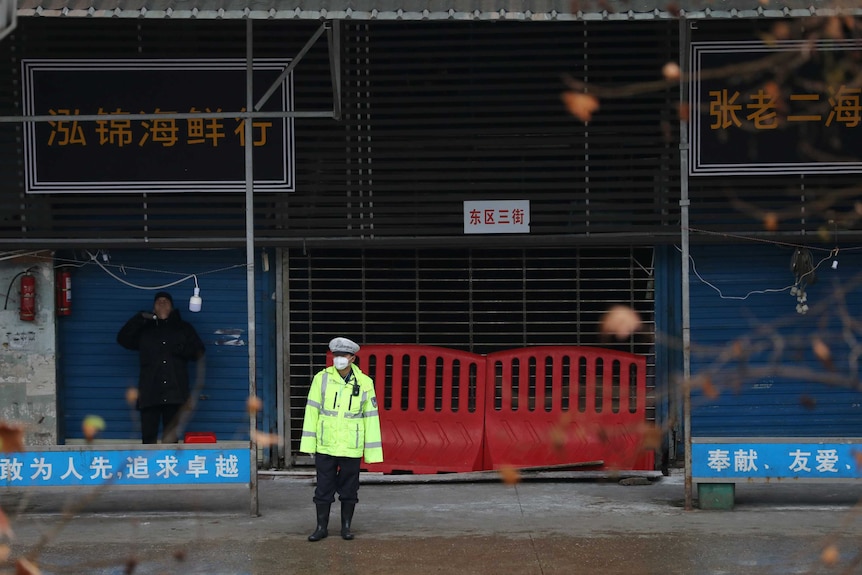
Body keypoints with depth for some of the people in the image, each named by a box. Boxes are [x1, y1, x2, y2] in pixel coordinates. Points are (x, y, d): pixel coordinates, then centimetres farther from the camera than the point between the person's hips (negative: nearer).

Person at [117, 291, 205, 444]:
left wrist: (181, 350, -8)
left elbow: (199, 351, 13)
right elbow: (123, 339, 6)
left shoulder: (184, 328, 18)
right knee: (148, 437, -7)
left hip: (174, 391, 0)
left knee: (171, 437, -2)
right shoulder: (144, 329, 19)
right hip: (150, 392, 0)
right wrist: (140, 319, -4)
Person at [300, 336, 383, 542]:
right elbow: (312, 411, -2)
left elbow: (371, 417, 0)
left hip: (351, 448, 0)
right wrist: (309, 444, -5)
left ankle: (346, 527, 21)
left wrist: (372, 451, -1)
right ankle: (322, 527, 16)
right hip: (325, 447, 0)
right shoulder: (322, 379, -3)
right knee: (323, 488, 5)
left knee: (349, 490, 8)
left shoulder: (364, 384, -3)